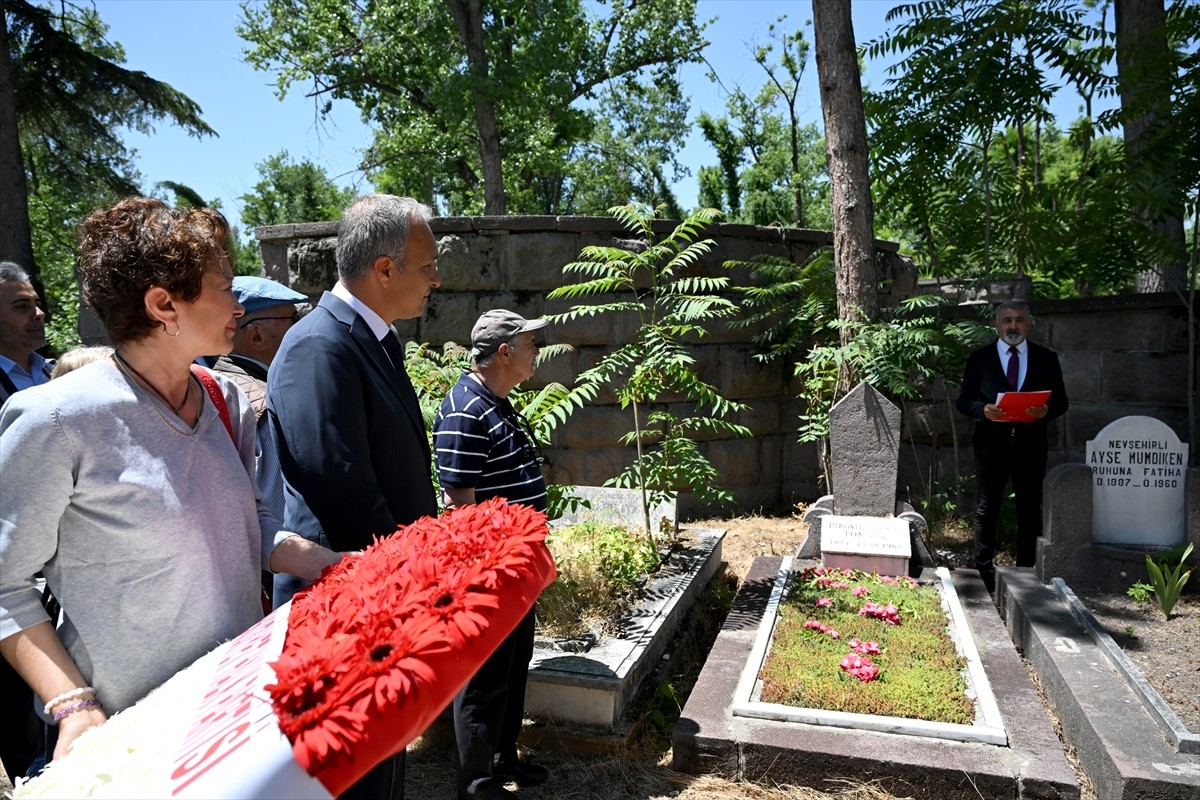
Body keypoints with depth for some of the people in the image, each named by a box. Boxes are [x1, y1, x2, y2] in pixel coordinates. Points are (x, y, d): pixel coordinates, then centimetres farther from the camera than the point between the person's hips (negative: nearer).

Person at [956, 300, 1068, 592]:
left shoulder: (1046, 359, 7)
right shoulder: (979, 358, 3)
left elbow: (1061, 401, 7)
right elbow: (964, 400, 2)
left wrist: (1046, 410, -16)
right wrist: (982, 409, -19)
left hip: (1031, 444, 2)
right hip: (991, 444, -1)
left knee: (1030, 510, 9)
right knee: (987, 509, 4)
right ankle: (985, 575, 13)